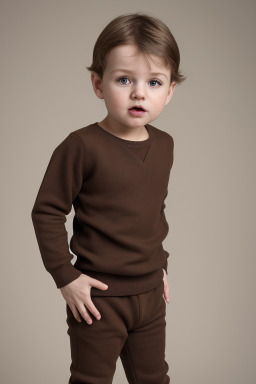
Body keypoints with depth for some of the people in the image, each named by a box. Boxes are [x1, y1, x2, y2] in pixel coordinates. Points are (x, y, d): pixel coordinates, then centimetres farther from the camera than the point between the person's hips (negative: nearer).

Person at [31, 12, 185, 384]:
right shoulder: (82, 146, -19)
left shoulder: (164, 145, 2)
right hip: (98, 296, -6)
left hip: (151, 293, 6)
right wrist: (65, 276, -14)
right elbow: (46, 212, -15)